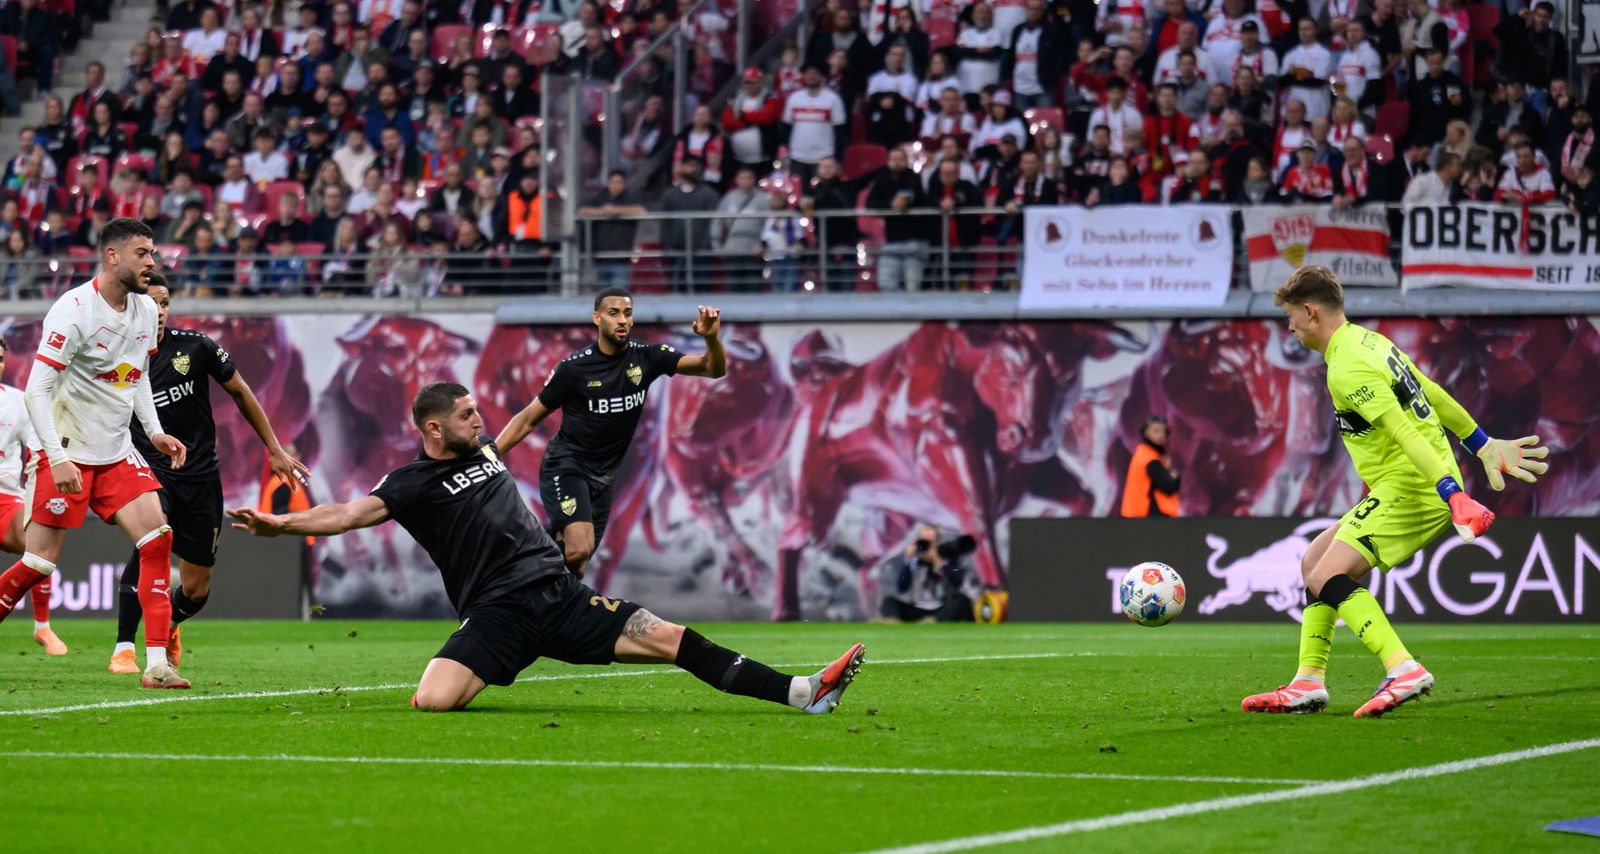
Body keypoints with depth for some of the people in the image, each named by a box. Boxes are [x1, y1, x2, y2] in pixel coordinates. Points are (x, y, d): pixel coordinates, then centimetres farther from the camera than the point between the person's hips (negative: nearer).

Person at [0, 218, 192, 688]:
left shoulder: (146, 309, 7)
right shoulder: (74, 310, -17)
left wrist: (155, 431, 9)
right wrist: (57, 459, -26)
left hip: (116, 454, 7)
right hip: (68, 454, -7)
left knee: (158, 536, -10)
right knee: (39, 562, -7)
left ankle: (157, 663, -11)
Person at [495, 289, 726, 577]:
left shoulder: (647, 357, -2)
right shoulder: (573, 368, -12)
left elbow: (714, 369, -7)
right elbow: (528, 419, -2)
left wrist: (712, 338, -29)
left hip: (603, 478, 5)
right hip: (566, 468, -5)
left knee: (576, 567, 6)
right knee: (579, 548, -30)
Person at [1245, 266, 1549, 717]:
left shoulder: (1347, 369, -18)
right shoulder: (1368, 340, 14)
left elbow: (1406, 435, -26)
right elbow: (1432, 395, 21)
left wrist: (1454, 496, -33)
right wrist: (1484, 446, 28)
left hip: (1407, 488, -10)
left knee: (1328, 578, -19)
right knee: (1314, 562, 14)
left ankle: (1404, 671, -30)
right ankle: (1309, 684, 13)